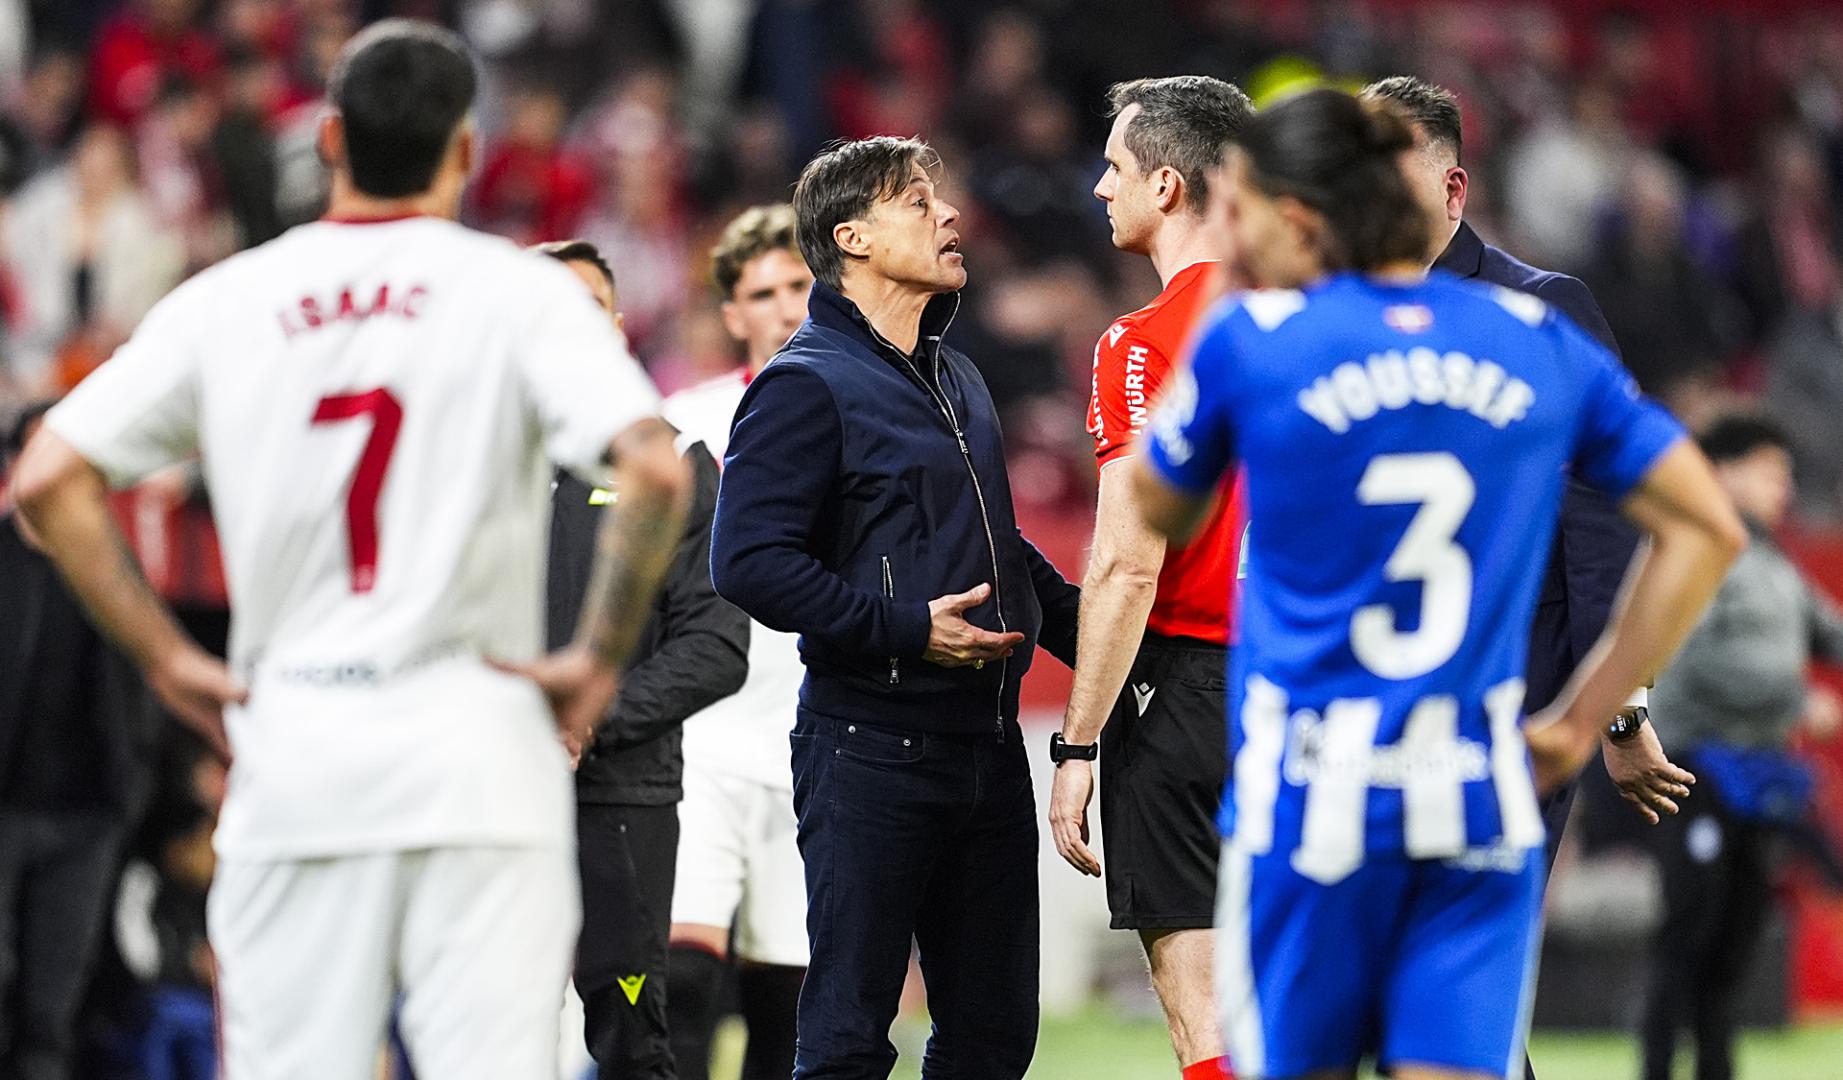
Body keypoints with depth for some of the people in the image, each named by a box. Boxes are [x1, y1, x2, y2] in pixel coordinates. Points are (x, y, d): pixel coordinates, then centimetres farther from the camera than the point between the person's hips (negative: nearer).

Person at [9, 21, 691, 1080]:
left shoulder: (227, 299, 7)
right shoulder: (519, 289, -1)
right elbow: (655, 470, -15)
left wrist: (167, 657, 7)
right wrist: (602, 655, -5)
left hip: (290, 742, 2)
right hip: (473, 743, -2)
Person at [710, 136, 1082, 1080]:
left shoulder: (955, 379, 18)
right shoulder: (808, 385, -9)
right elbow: (750, 563, -19)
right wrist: (908, 628, -20)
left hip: (987, 744, 8)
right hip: (872, 746, -8)